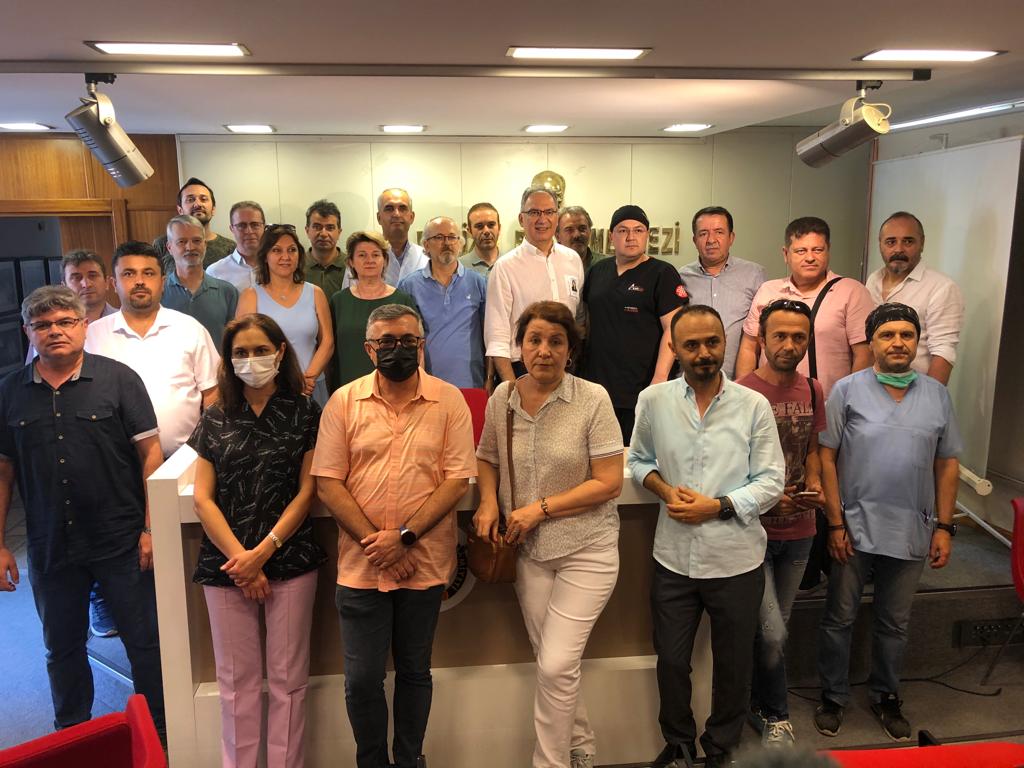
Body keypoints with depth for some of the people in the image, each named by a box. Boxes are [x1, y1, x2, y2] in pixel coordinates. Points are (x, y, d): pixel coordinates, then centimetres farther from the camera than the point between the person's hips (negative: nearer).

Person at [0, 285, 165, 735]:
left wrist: (152, 528, -10)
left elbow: (150, 453, -6)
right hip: (50, 548, 3)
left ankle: (159, 736, 26)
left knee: (145, 642, 7)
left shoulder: (119, 379, -6)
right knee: (62, 649, 18)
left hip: (122, 543, -3)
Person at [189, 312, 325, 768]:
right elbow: (203, 497, 2)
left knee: (287, 679, 5)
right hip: (225, 564, 2)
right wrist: (239, 557, -8)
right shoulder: (215, 419, 7)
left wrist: (263, 551, -11)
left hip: (289, 560, -2)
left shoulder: (304, 414, 1)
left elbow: (306, 491, -3)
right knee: (236, 681, 10)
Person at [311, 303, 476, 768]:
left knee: (414, 672, 16)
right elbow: (327, 482, -4)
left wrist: (404, 537, -15)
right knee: (361, 679, 9)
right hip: (360, 565, 0)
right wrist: (373, 542, -12)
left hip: (425, 563, 0)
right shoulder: (344, 402, -1)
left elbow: (457, 480, -7)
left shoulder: (449, 401, -3)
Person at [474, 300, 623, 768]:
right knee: (552, 664, 16)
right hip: (529, 550, 4)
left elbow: (608, 483, -15)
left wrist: (540, 509, -17)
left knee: (556, 666, -8)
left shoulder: (592, 399, -14)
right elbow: (487, 458, 13)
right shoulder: (502, 398, -2)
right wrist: (488, 502, -7)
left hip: (586, 549, -4)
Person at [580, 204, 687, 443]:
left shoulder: (662, 274, -2)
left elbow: (672, 328, -9)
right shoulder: (598, 271, 14)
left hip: (639, 391, -4)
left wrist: (660, 378, -17)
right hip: (596, 385, 5)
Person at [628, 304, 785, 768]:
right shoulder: (653, 400, -3)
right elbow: (639, 460, 10)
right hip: (674, 558, 1)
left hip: (736, 560, -1)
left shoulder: (753, 406, -8)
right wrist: (665, 490, -10)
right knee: (671, 661, 16)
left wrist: (717, 507, -18)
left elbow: (770, 481, -6)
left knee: (733, 664, 17)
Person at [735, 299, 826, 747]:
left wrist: (814, 486, -5)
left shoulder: (813, 392, 5)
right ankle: (776, 716, 18)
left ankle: (760, 705, 38)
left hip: (798, 531, 6)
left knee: (774, 628, 18)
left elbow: (811, 451, 14)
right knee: (772, 633, -7)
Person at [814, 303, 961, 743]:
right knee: (839, 619, 9)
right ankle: (833, 697, 27)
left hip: (912, 533, 3)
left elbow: (947, 464, 8)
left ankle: (886, 697, 36)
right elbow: (826, 457, -6)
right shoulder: (848, 390, -5)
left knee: (895, 623, 17)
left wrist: (944, 526, 2)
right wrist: (836, 523, -9)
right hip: (855, 529, -2)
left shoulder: (937, 395, 4)